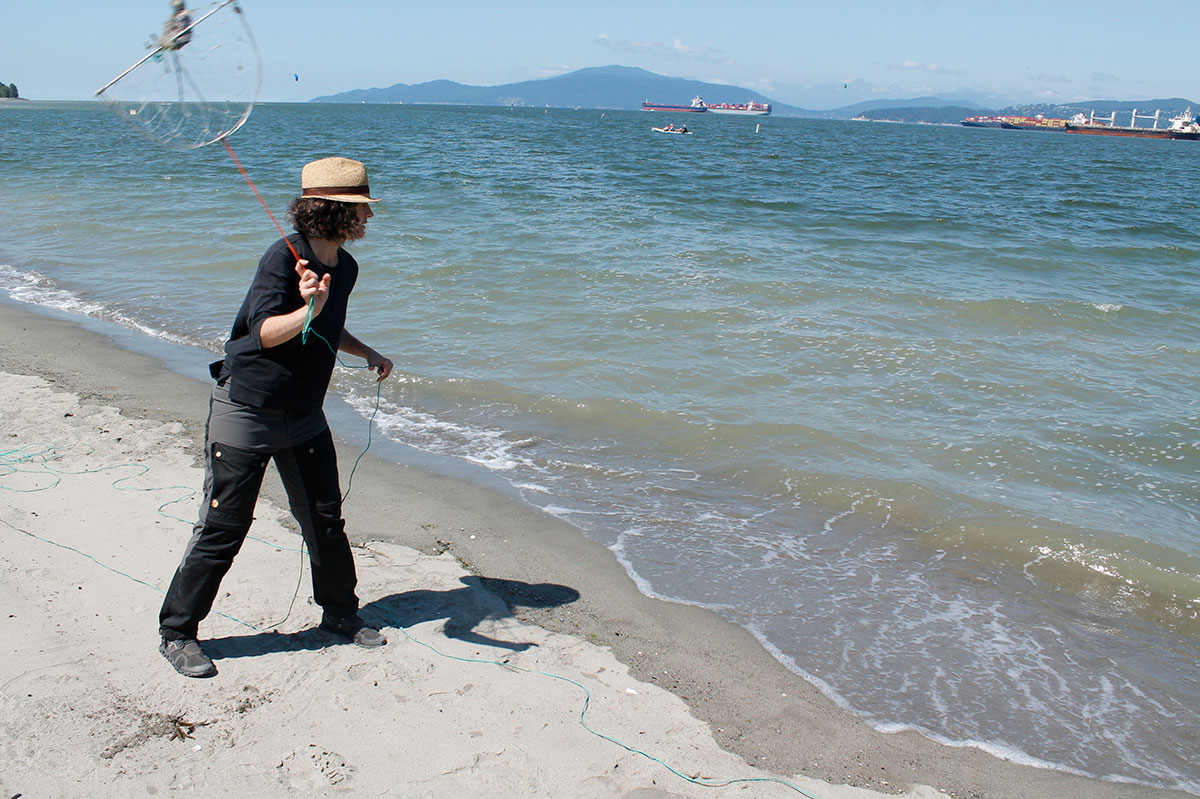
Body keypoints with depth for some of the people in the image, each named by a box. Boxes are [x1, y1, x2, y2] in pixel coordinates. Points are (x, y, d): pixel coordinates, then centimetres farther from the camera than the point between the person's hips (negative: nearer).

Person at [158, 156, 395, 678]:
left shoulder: (345, 267, 8)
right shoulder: (283, 257, -17)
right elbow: (264, 332, -26)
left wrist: (367, 353, 10)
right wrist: (307, 309, -43)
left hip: (304, 417, 7)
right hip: (246, 413, -7)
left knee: (325, 519, 11)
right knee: (221, 529, -2)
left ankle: (339, 612, 30)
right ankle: (177, 633, 13)